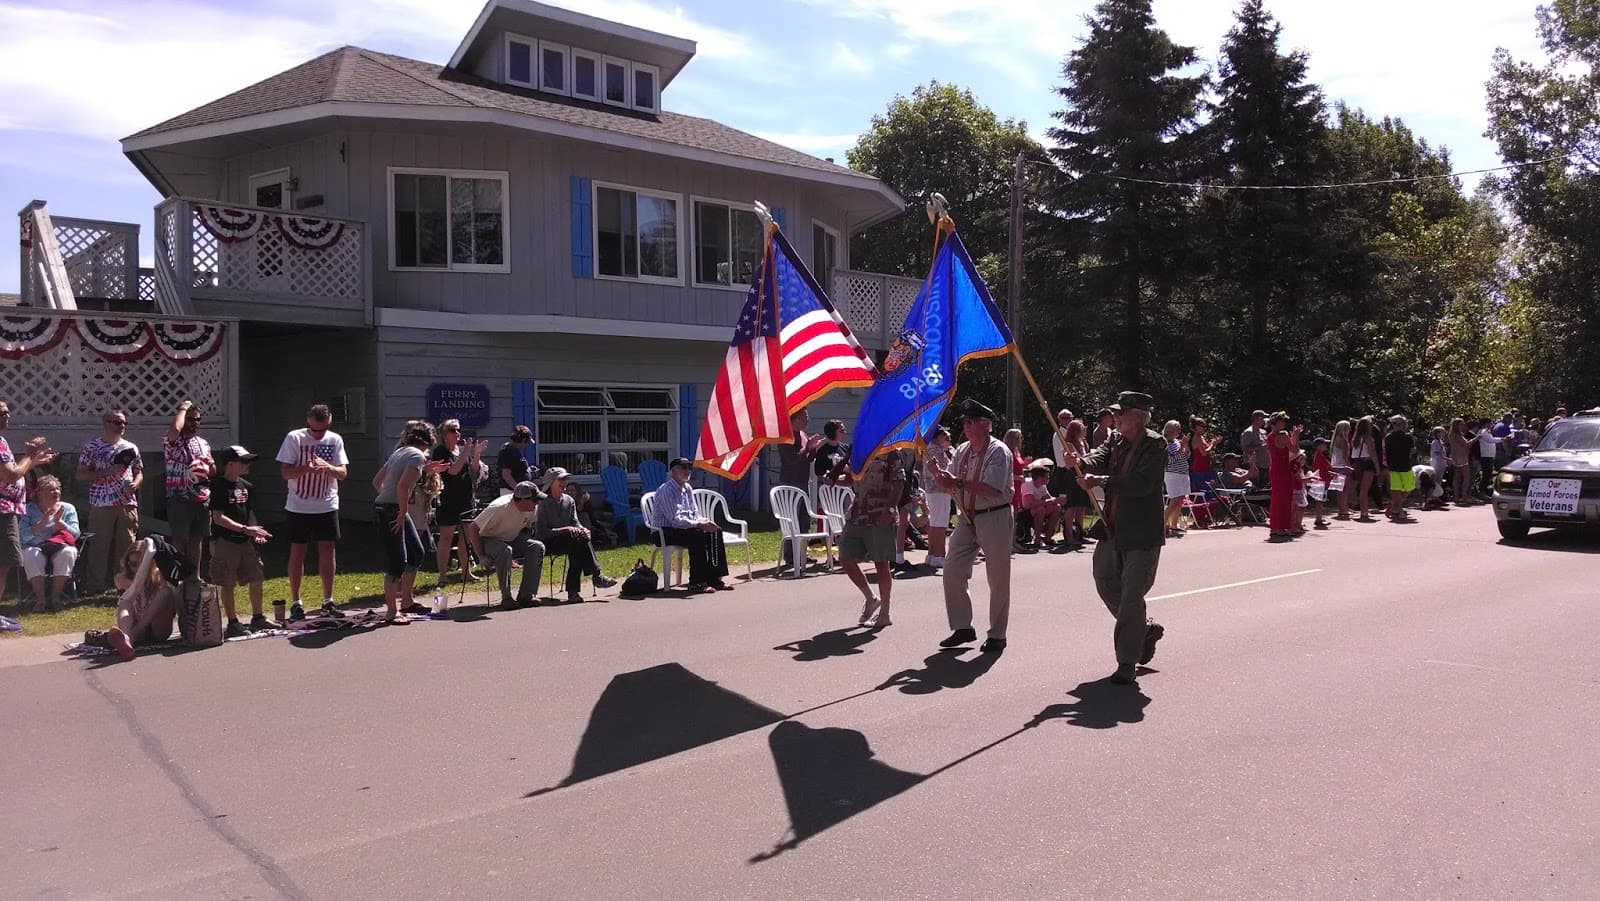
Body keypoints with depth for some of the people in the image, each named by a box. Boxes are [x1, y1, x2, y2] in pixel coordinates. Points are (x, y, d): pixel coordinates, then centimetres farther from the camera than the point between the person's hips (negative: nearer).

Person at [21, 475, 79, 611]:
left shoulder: (68, 508, 10)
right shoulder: (29, 510, 7)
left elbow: (75, 534, -3)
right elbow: (24, 536, -8)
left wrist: (59, 522, -17)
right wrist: (42, 523, -20)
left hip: (60, 549, 0)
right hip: (36, 548, 0)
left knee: (68, 552, -33)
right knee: (30, 554, -34)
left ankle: (55, 596, -26)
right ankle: (40, 598, -29)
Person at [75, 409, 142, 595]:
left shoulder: (131, 448, 14)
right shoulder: (92, 447, 2)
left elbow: (139, 473, 19)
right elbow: (81, 475, -1)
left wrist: (135, 483, -3)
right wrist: (108, 471, -13)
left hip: (127, 503, 4)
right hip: (101, 504, -3)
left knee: (127, 546, 4)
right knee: (99, 546, -2)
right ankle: (95, 587, 3)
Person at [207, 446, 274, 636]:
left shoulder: (246, 486, 11)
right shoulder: (219, 486, -10)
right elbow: (218, 518, -16)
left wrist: (255, 532, 0)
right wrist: (245, 529, -20)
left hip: (245, 541, 7)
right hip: (224, 541, -7)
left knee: (256, 579, 6)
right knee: (228, 584, 1)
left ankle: (257, 618, 18)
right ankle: (233, 623, 8)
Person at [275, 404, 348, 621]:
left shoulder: (335, 440, 2)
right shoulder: (294, 438, -5)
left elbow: (343, 473, -1)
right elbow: (285, 472, -8)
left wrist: (327, 467, -21)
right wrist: (305, 469, -27)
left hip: (327, 505, 2)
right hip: (298, 506, -2)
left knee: (327, 550, 3)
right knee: (297, 552, 3)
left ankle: (328, 601, 14)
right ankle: (295, 603, 12)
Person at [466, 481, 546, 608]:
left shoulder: (533, 508, -10)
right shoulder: (499, 508, -30)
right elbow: (472, 528, -25)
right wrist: (481, 555, -23)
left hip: (513, 540, 6)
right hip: (489, 540, -6)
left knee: (537, 547, -21)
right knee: (505, 551, -39)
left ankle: (526, 596, -18)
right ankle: (506, 597, -25)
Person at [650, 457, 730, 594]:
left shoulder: (687, 489, 12)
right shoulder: (666, 491, -16)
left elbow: (695, 514, 16)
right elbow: (675, 520, -24)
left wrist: (705, 522, -7)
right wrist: (699, 524, -27)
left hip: (686, 527, 9)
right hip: (666, 532, -9)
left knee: (715, 531, -10)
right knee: (697, 535, -32)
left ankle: (715, 578, -12)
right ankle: (696, 583, -27)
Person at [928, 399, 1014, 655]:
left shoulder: (999, 452, -12)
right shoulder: (961, 451, 11)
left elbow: (993, 490, -25)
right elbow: (948, 486, 12)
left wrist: (959, 483, -29)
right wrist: (938, 475, -10)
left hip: (995, 519, -7)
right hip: (968, 519, 7)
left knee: (998, 580, 3)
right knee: (952, 571, 0)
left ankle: (997, 635, 14)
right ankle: (963, 628, 12)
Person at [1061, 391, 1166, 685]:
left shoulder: (1155, 446, -13)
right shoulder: (1116, 440, 9)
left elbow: (1142, 482, -26)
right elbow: (1100, 456, -5)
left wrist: (1100, 481, -28)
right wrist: (1081, 462, -28)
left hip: (1142, 535, -8)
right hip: (1113, 531, 8)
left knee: (1131, 597, -4)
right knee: (1106, 584, 13)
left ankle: (1127, 664, 7)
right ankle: (1146, 629, 37)